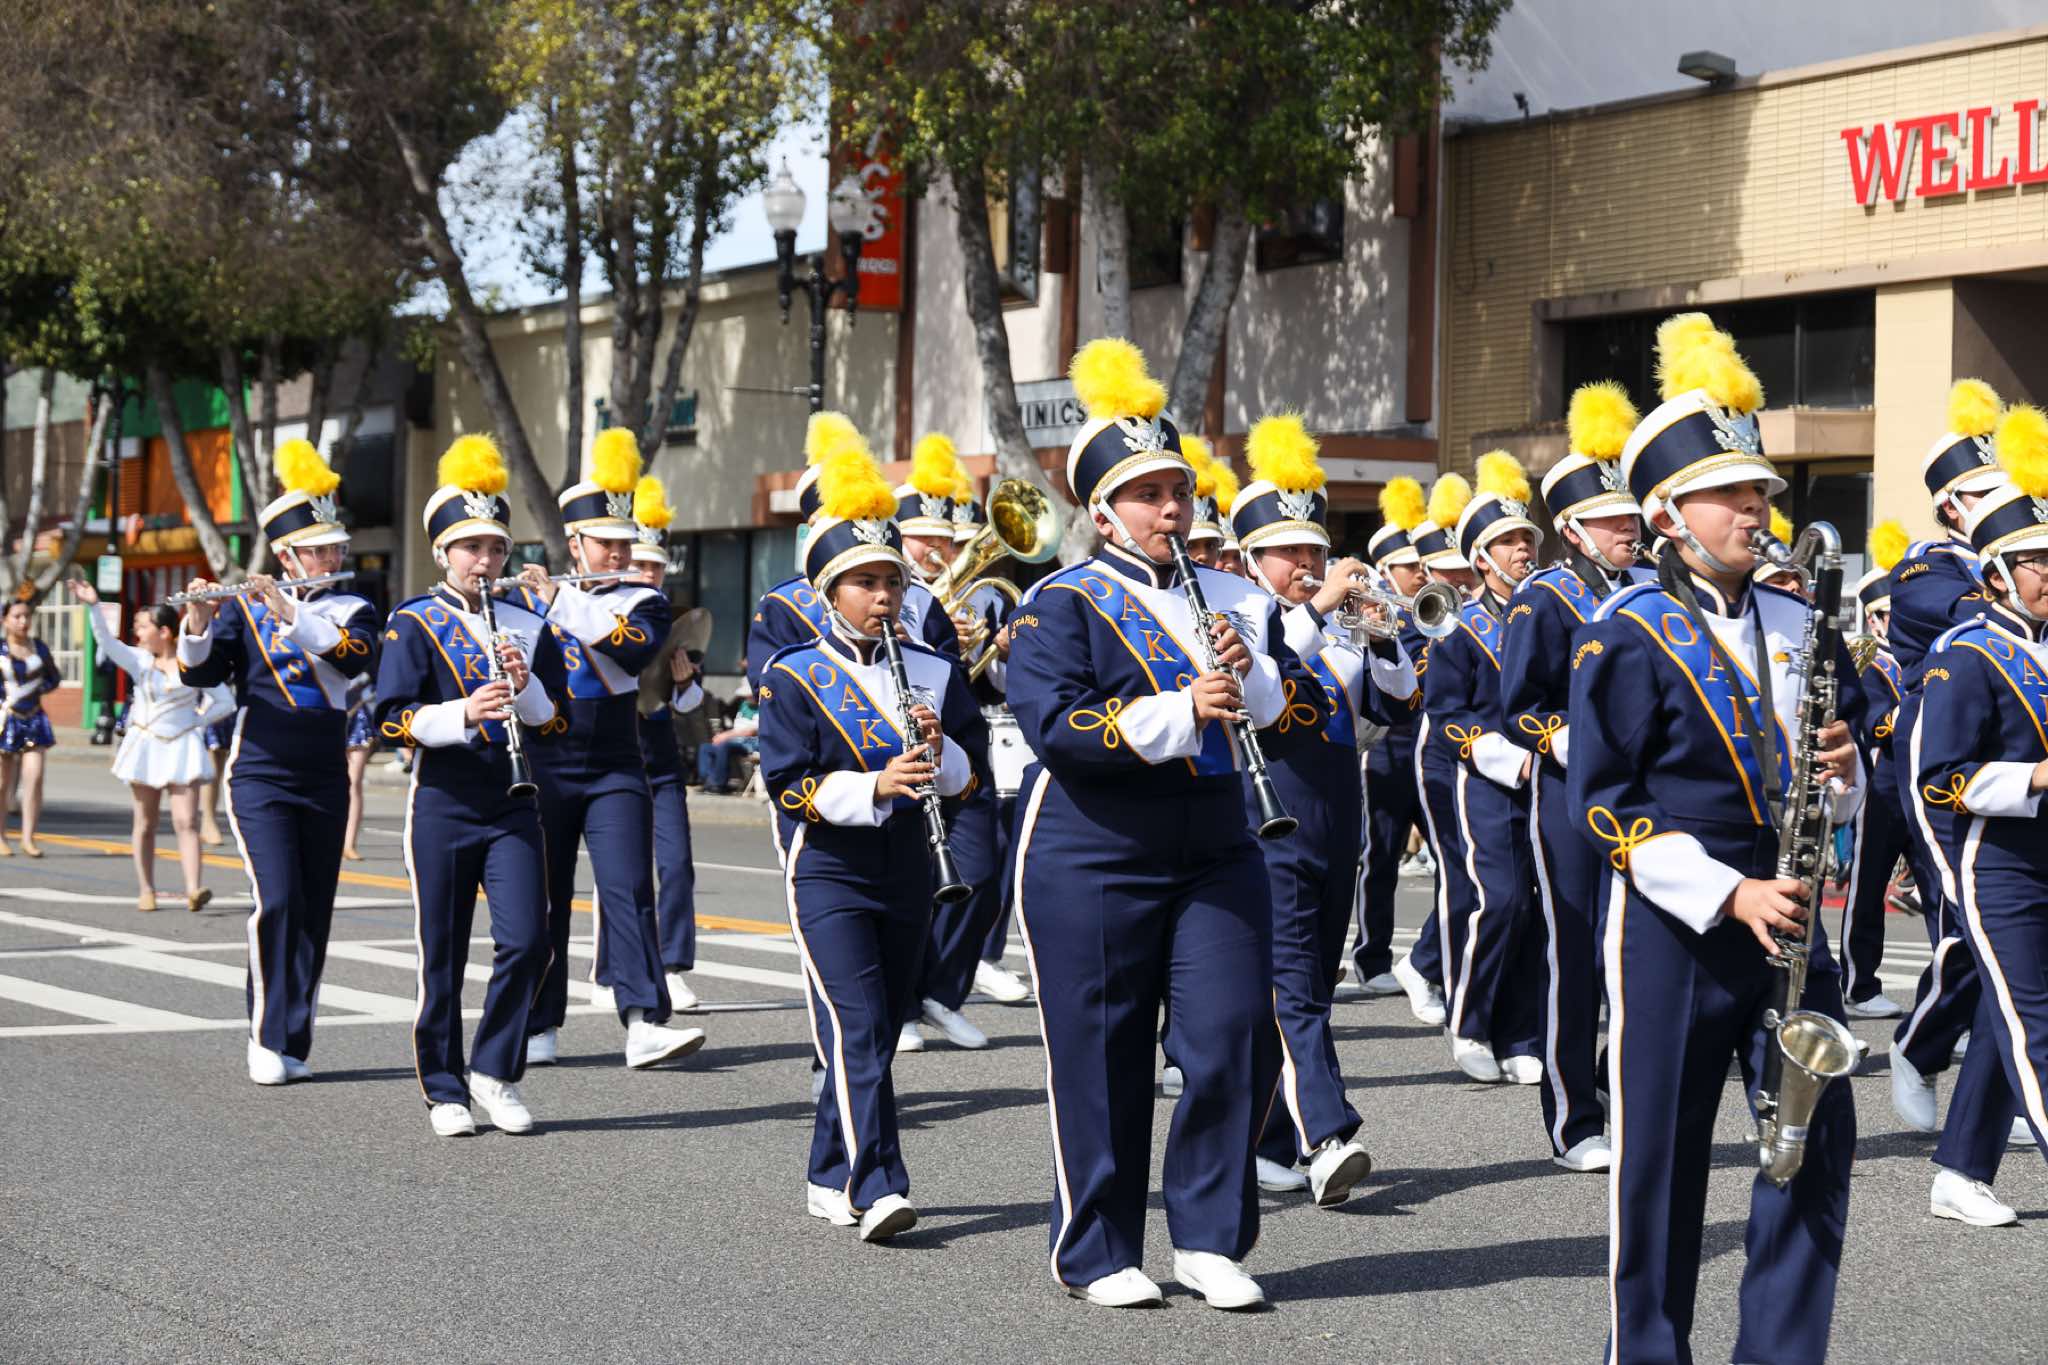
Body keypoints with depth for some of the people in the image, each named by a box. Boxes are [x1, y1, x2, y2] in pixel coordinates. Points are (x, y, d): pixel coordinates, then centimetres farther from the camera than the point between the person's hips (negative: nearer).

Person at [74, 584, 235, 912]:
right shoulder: (140, 660, 3)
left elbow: (226, 702, 1)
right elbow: (106, 642, -14)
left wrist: (197, 721, -4)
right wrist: (92, 606, -25)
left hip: (182, 747, -3)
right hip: (145, 746, 3)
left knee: (186, 821, -13)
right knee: (146, 823, 6)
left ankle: (193, 890, -22)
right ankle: (145, 890, 14)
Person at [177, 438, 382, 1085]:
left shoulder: (353, 609, 6)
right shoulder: (244, 607, 2)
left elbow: (354, 656, -16)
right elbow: (199, 673, -8)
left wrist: (291, 616, -26)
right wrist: (197, 623, -27)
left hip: (326, 781, 3)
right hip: (261, 775, -3)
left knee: (314, 913, 4)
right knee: (277, 902, -15)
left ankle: (294, 1045, 12)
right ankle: (267, 1040, -7)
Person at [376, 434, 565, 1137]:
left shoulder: (528, 625, 9)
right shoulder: (414, 623, -2)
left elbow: (555, 718, 9)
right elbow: (393, 720, -10)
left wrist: (525, 684, -11)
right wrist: (463, 712, -24)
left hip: (513, 806, 3)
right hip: (443, 807, -3)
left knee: (527, 941, -8)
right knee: (443, 955, 3)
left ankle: (496, 1070, 9)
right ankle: (443, 1088, 16)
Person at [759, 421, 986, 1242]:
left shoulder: (932, 672, 8)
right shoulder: (794, 676, -5)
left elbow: (968, 772, 10)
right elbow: (789, 785, -12)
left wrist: (940, 753, -12)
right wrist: (876, 786, -25)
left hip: (907, 871, 5)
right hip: (830, 873, -5)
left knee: (879, 1033, 10)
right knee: (855, 1030, -16)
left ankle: (829, 1181, 23)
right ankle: (875, 1191, -22)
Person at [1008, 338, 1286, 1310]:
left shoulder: (1229, 598, 12)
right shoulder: (1063, 603, -5)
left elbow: (1289, 703, 10)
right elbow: (1054, 726, -17)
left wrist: (1248, 675, -12)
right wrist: (1180, 712, -24)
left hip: (1215, 850, 5)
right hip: (1094, 857, -5)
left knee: (1236, 1042, -1)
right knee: (1101, 1059, 2)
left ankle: (1209, 1239, 13)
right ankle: (1098, 1254, 15)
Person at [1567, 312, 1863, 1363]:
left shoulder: (1798, 626, 11)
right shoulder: (1625, 633, -7)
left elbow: (1831, 792, 17)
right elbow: (1604, 802, -11)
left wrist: (1842, 776, -8)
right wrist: (1728, 894, -18)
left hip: (1787, 912, 5)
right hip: (1671, 922, -5)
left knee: (1819, 1140, 0)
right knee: (1659, 1156, 3)